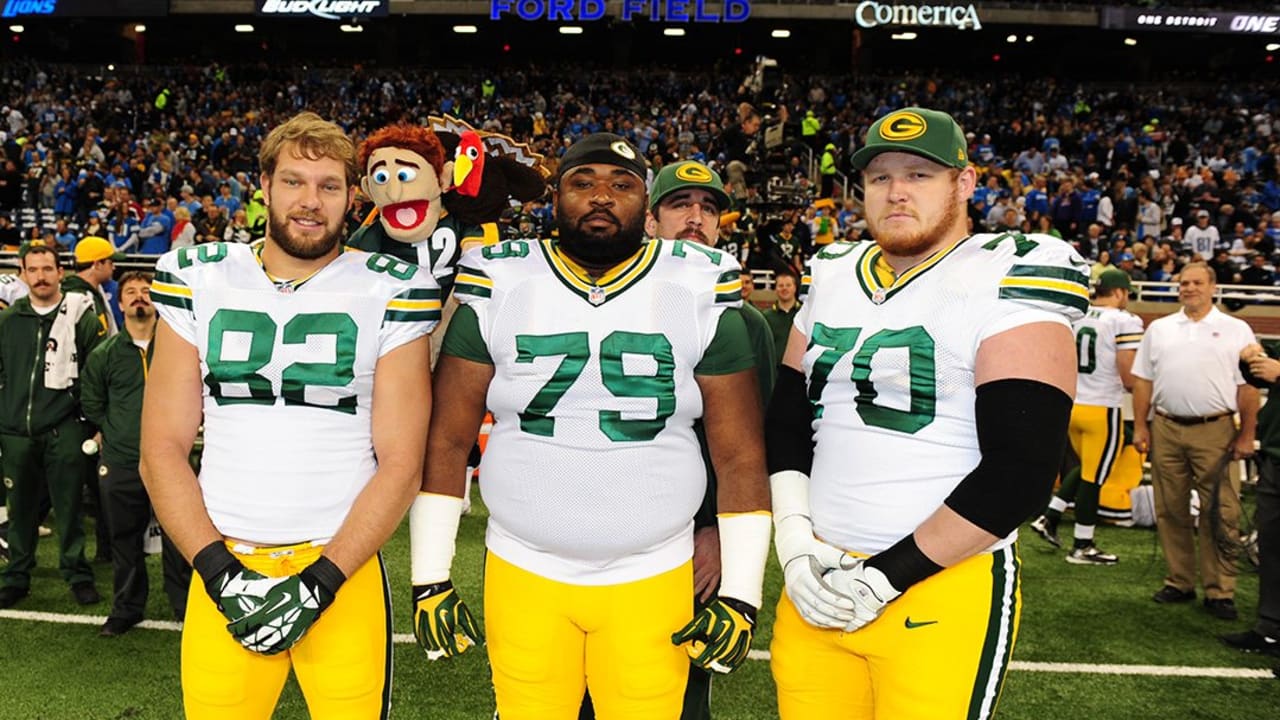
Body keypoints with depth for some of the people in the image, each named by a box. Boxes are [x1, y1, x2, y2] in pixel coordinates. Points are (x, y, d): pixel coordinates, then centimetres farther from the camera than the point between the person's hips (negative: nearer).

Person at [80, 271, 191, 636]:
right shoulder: (104, 353, 3)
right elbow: (90, 402, 14)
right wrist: (113, 431, 8)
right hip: (120, 463, 2)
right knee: (125, 539, 12)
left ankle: (186, 606, 18)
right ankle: (126, 608, 27)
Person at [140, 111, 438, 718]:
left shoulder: (388, 293, -2)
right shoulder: (200, 282, 4)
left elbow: (400, 463, -5)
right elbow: (162, 451, 3)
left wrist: (320, 580, -13)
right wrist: (218, 572, -8)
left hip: (344, 569, -1)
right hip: (220, 568, 2)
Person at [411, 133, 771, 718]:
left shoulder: (701, 292, -3)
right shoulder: (499, 286, -3)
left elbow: (740, 456, -2)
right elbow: (447, 441, 0)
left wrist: (741, 594, -3)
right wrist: (430, 579, -1)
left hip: (654, 582, 0)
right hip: (522, 576, 1)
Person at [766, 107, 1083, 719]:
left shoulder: (1008, 285, -8)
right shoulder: (833, 279, 10)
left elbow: (1020, 472, -15)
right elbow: (785, 421, 13)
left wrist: (887, 576, -14)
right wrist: (794, 539, -1)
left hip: (945, 587, -5)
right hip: (819, 582, 5)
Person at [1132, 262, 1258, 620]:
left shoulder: (1236, 330, 6)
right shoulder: (1159, 329, 13)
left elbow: (1248, 387, 2)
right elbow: (1143, 380, 11)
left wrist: (1246, 435, -4)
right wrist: (1140, 426, 4)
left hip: (1215, 432, -3)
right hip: (1166, 429, 3)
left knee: (1220, 514, -3)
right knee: (1171, 511, 8)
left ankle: (1220, 591, 6)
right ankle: (1179, 582, 18)